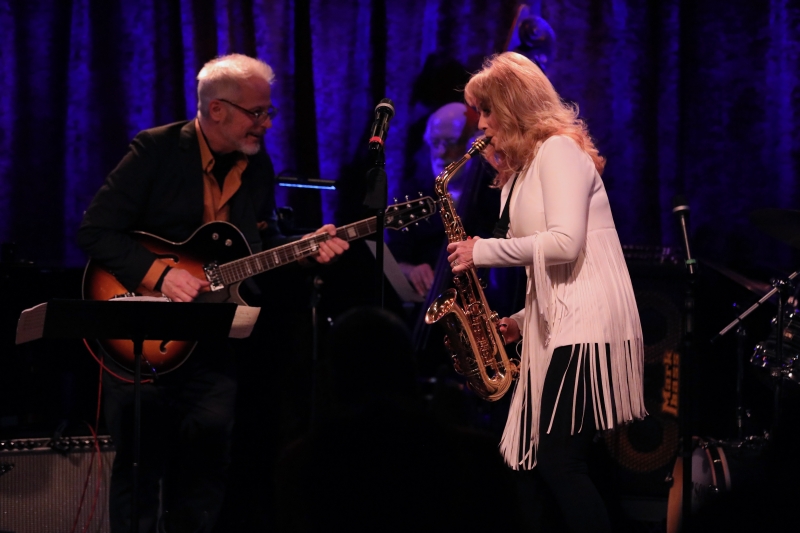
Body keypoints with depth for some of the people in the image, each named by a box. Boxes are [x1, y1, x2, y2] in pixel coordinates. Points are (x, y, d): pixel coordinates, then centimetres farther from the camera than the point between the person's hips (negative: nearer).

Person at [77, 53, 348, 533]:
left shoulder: (258, 165, 7)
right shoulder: (157, 150, -10)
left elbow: (263, 243, 17)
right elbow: (95, 231, -15)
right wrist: (160, 274, -24)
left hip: (212, 338, 5)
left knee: (205, 469, 4)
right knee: (141, 463, -3)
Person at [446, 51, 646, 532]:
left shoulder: (559, 150, -6)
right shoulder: (526, 166, 23)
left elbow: (564, 242, -20)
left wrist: (484, 250, -10)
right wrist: (523, 321, 13)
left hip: (587, 329, -10)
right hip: (558, 327, 10)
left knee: (562, 465, -15)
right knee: (547, 465, 3)